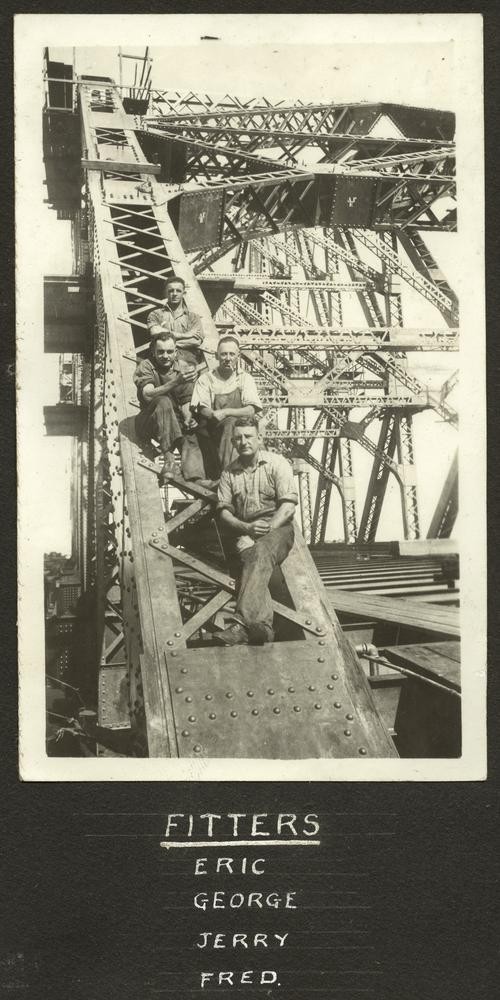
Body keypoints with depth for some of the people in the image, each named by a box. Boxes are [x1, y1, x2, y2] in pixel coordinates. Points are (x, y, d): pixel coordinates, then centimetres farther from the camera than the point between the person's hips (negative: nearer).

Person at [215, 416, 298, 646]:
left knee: (260, 555, -36)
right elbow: (224, 511, 9)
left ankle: (243, 622, -53)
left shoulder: (277, 464, 4)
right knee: (252, 559, -32)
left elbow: (289, 505, -5)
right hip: (245, 532, 3)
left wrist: (268, 529, -18)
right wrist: (247, 528, -11)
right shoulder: (229, 473, 15)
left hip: (278, 527, -3)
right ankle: (262, 625, -51)